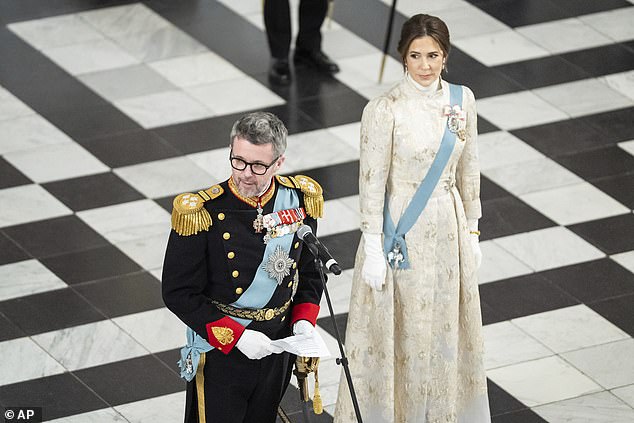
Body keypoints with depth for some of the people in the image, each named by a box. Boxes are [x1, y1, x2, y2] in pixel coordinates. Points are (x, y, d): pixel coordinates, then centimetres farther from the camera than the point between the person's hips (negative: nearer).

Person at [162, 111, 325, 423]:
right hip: (221, 355, -4)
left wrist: (304, 321, -8)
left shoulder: (300, 200, -7)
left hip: (277, 352, 4)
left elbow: (309, 272, 8)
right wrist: (234, 336, -23)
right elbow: (178, 293, -16)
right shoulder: (201, 213, -21)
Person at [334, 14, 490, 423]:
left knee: (443, 325, 16)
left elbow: (468, 170, 8)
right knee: (395, 330, 6)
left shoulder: (461, 100, -2)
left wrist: (472, 231, 9)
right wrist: (374, 251, -12)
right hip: (401, 235, -5)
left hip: (446, 231, 5)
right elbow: (372, 184, -13)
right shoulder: (384, 110, -17)